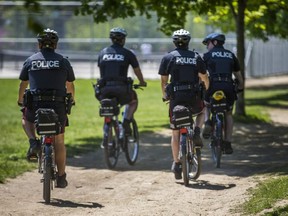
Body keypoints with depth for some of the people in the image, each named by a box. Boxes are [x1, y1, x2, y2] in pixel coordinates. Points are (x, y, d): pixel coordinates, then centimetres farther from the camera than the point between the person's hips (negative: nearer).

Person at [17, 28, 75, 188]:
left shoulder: (30, 61, 7)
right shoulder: (63, 61, 6)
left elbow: (23, 84, 15)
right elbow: (70, 86, 14)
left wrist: (20, 101, 33)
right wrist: (71, 100, 34)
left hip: (36, 104, 0)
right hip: (58, 106, 0)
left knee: (26, 119, 33)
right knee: (59, 142, 14)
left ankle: (33, 143, 6)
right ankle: (61, 177, 15)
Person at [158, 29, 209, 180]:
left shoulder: (168, 58, 3)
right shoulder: (196, 57, 7)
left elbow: (164, 81, 4)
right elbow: (205, 78, 8)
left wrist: (165, 95, 21)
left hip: (176, 98, -1)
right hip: (194, 97, 1)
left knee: (175, 133, 10)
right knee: (201, 112, 34)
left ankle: (176, 163, 8)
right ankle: (196, 132, 6)